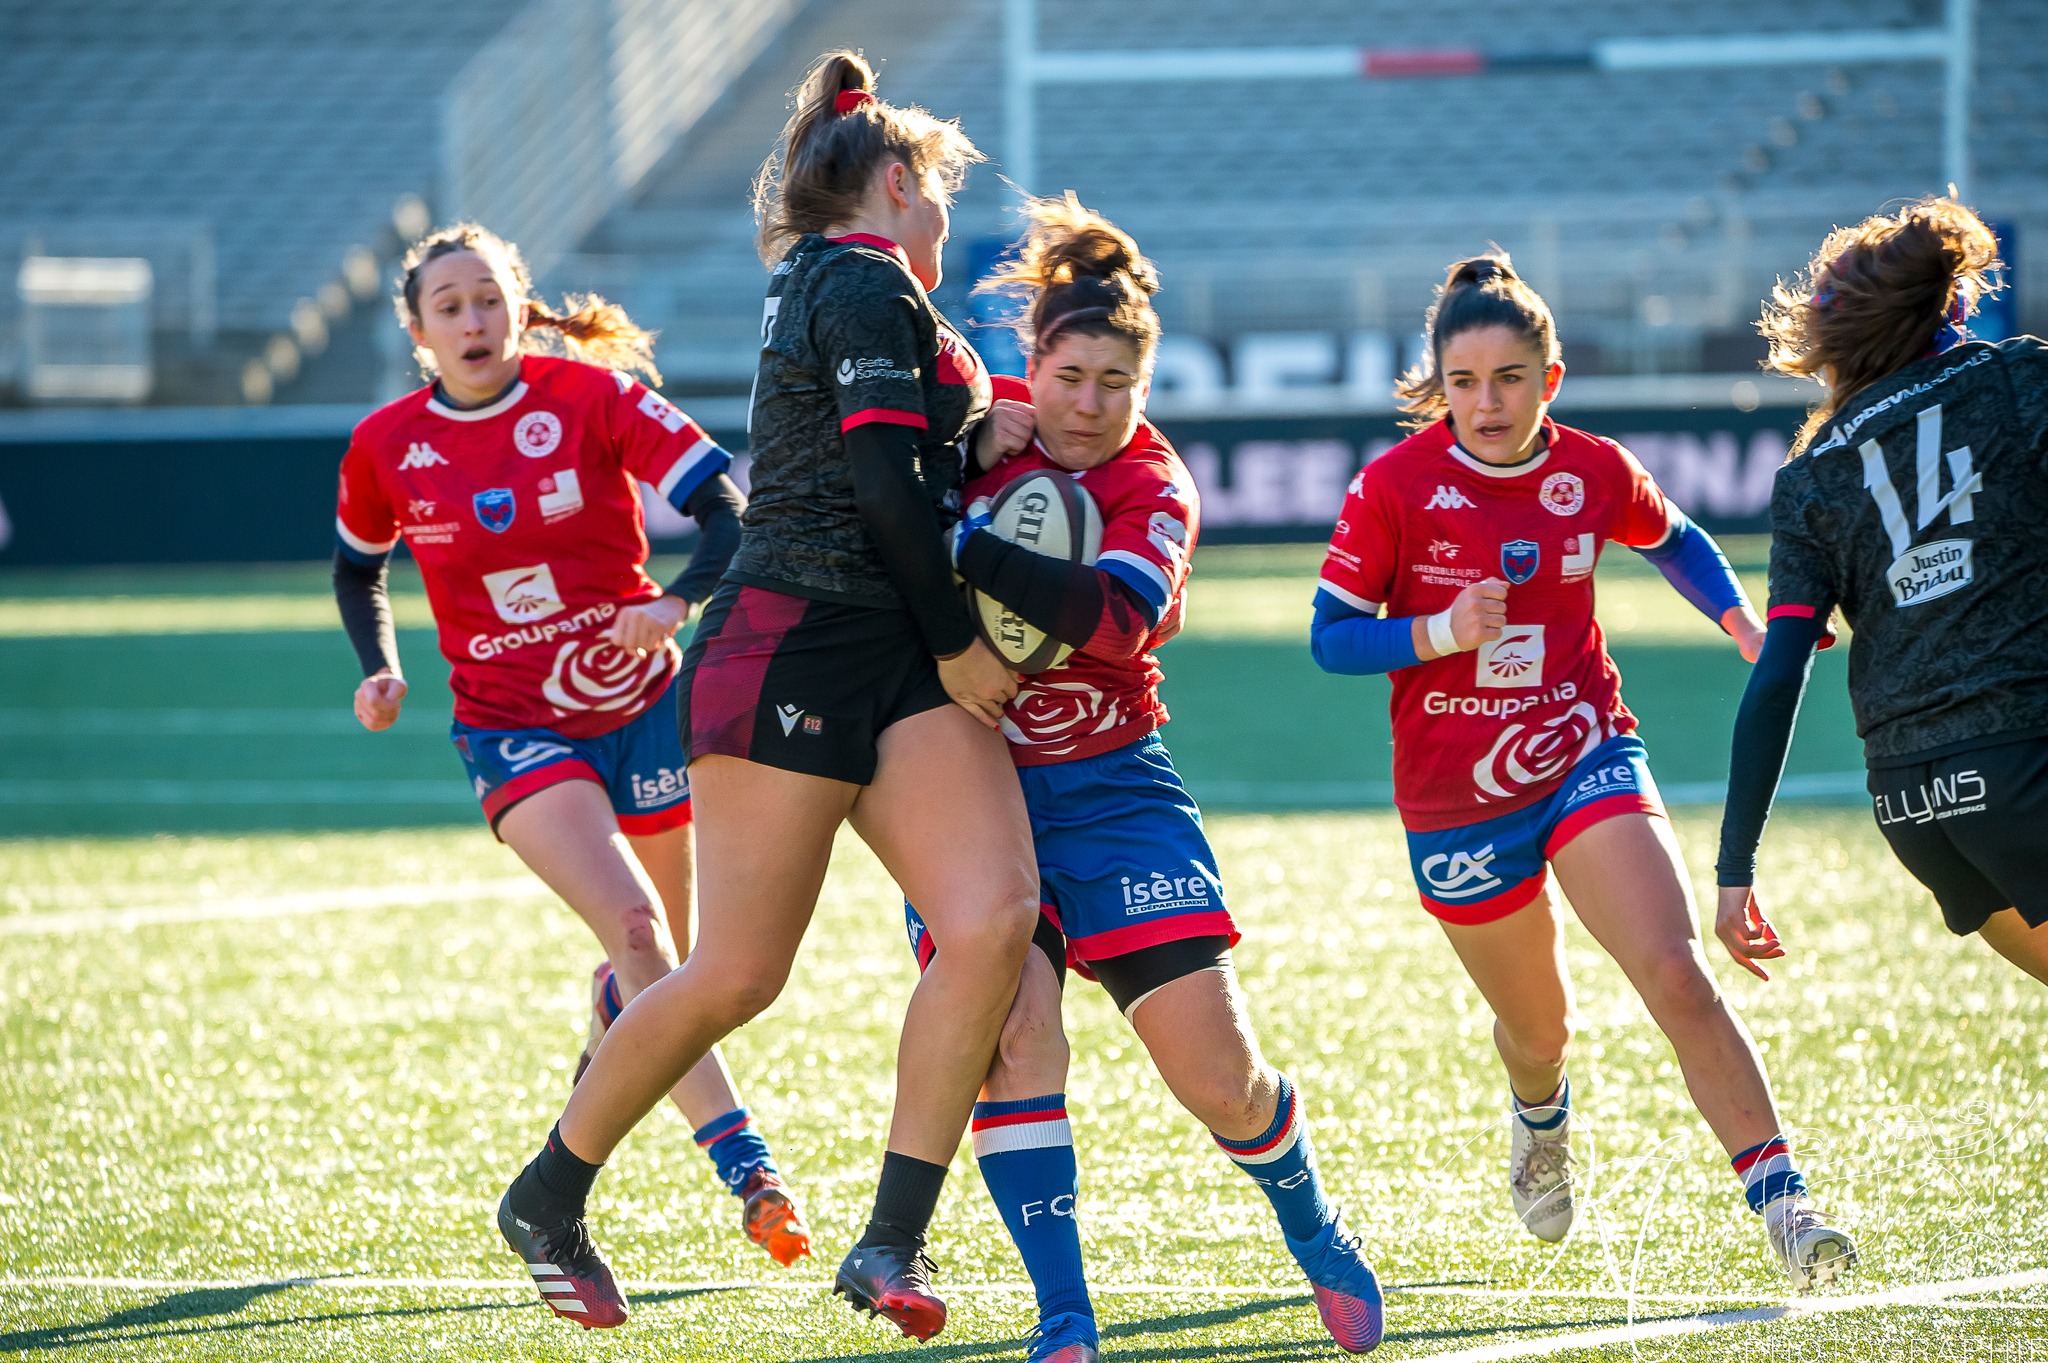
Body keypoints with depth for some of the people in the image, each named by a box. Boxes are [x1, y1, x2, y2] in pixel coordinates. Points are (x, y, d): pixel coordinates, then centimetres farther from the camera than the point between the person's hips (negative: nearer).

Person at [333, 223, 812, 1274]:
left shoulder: (594, 395, -11)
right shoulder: (385, 448, -3)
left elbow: (728, 514, -16)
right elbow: (358, 570, 17)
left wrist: (679, 602, -33)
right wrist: (380, 672, 1)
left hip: (644, 704, 1)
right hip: (514, 732, -1)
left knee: (664, 960, 12)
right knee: (634, 931, -23)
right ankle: (744, 1168, -26)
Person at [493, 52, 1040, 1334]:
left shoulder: (823, 284, 22)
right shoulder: (868, 285, -7)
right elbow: (883, 482, -16)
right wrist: (958, 641, -11)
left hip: (905, 663, 9)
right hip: (795, 643, -9)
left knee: (994, 917, -12)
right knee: (737, 976, -5)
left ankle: (893, 1243, -12)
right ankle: (549, 1198, 15)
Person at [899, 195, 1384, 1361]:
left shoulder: (1155, 489, -7)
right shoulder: (986, 424, 0)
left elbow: (1117, 614, -27)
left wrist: (967, 551, -39)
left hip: (1108, 784, -1)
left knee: (1220, 1076, -4)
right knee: (1014, 1029, -21)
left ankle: (1316, 1229, 27)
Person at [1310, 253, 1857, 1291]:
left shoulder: (1596, 473, -4)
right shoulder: (1393, 488, -13)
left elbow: (1675, 542, 19)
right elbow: (1330, 637, -8)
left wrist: (1743, 624, 2)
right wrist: (1441, 633, -24)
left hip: (1586, 757, 1)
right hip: (1455, 797, -1)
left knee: (1676, 974, -21)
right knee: (1538, 1028, 16)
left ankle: (1780, 1202, -22)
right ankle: (1541, 1120, 54)